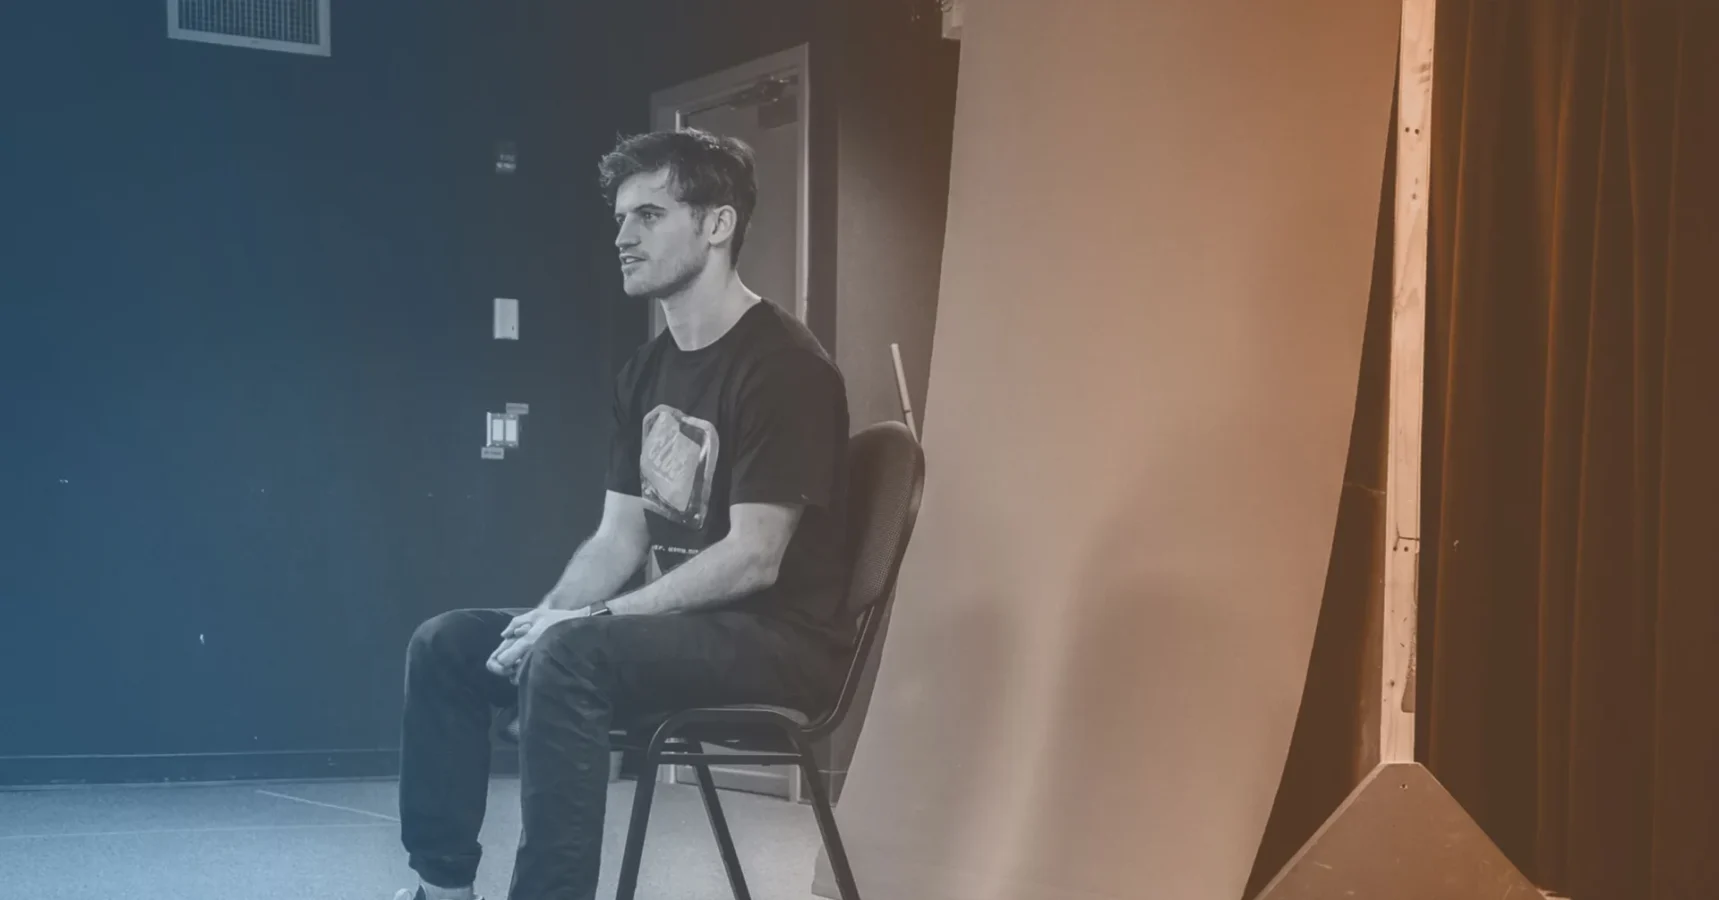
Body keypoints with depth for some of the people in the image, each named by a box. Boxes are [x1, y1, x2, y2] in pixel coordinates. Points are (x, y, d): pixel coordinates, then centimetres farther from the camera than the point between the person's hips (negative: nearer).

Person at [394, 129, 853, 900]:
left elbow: (752, 559, -21)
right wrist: (545, 616, -8)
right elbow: (619, 539, 12)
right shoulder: (647, 372, 12)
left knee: (569, 656, -34)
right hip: (680, 626, 9)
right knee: (445, 645, 2)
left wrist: (591, 621, -21)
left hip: (780, 641, -9)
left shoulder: (781, 366, -16)